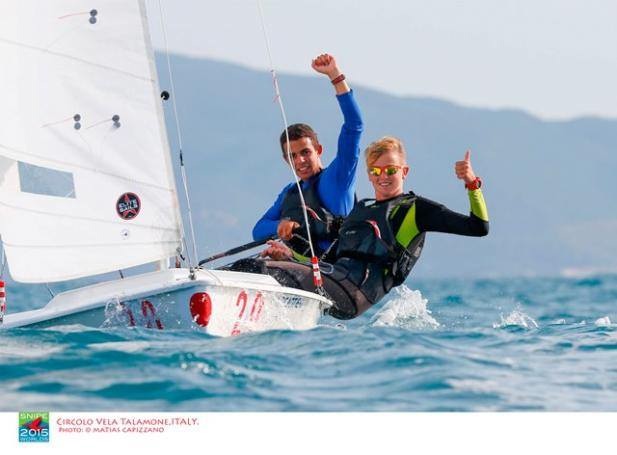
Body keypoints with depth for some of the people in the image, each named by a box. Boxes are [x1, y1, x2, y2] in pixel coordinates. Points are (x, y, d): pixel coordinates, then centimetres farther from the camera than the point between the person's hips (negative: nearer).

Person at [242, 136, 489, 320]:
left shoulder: (415, 208, 12)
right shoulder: (360, 210, 31)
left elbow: (479, 227, 5)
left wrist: (472, 184, -8)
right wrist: (289, 256, 17)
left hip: (357, 291, -7)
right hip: (338, 279, 7)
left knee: (266, 271, -26)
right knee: (249, 267, -8)